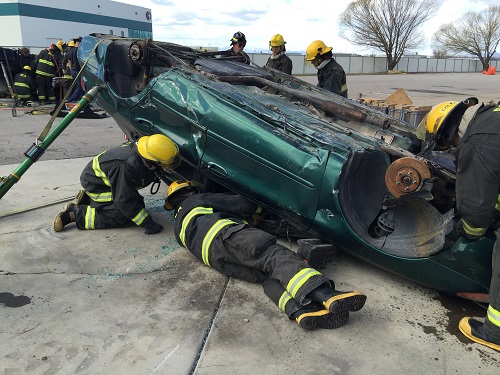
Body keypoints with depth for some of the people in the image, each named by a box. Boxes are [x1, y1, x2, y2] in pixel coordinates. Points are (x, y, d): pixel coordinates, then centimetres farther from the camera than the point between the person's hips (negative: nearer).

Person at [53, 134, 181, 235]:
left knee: (138, 203, 8)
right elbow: (124, 200, -32)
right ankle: (76, 214, -8)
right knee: (124, 216, -18)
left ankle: (87, 198, 17)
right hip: (94, 182, -8)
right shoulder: (128, 166, -39)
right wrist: (147, 223, -29)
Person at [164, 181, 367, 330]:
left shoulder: (178, 227, 40)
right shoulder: (196, 200, 23)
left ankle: (300, 310, -37)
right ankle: (329, 296, -47)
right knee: (276, 257, -25)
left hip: (216, 261, 7)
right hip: (226, 235, -7)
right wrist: (256, 209, 36)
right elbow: (239, 204, 17)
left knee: (268, 275, -7)